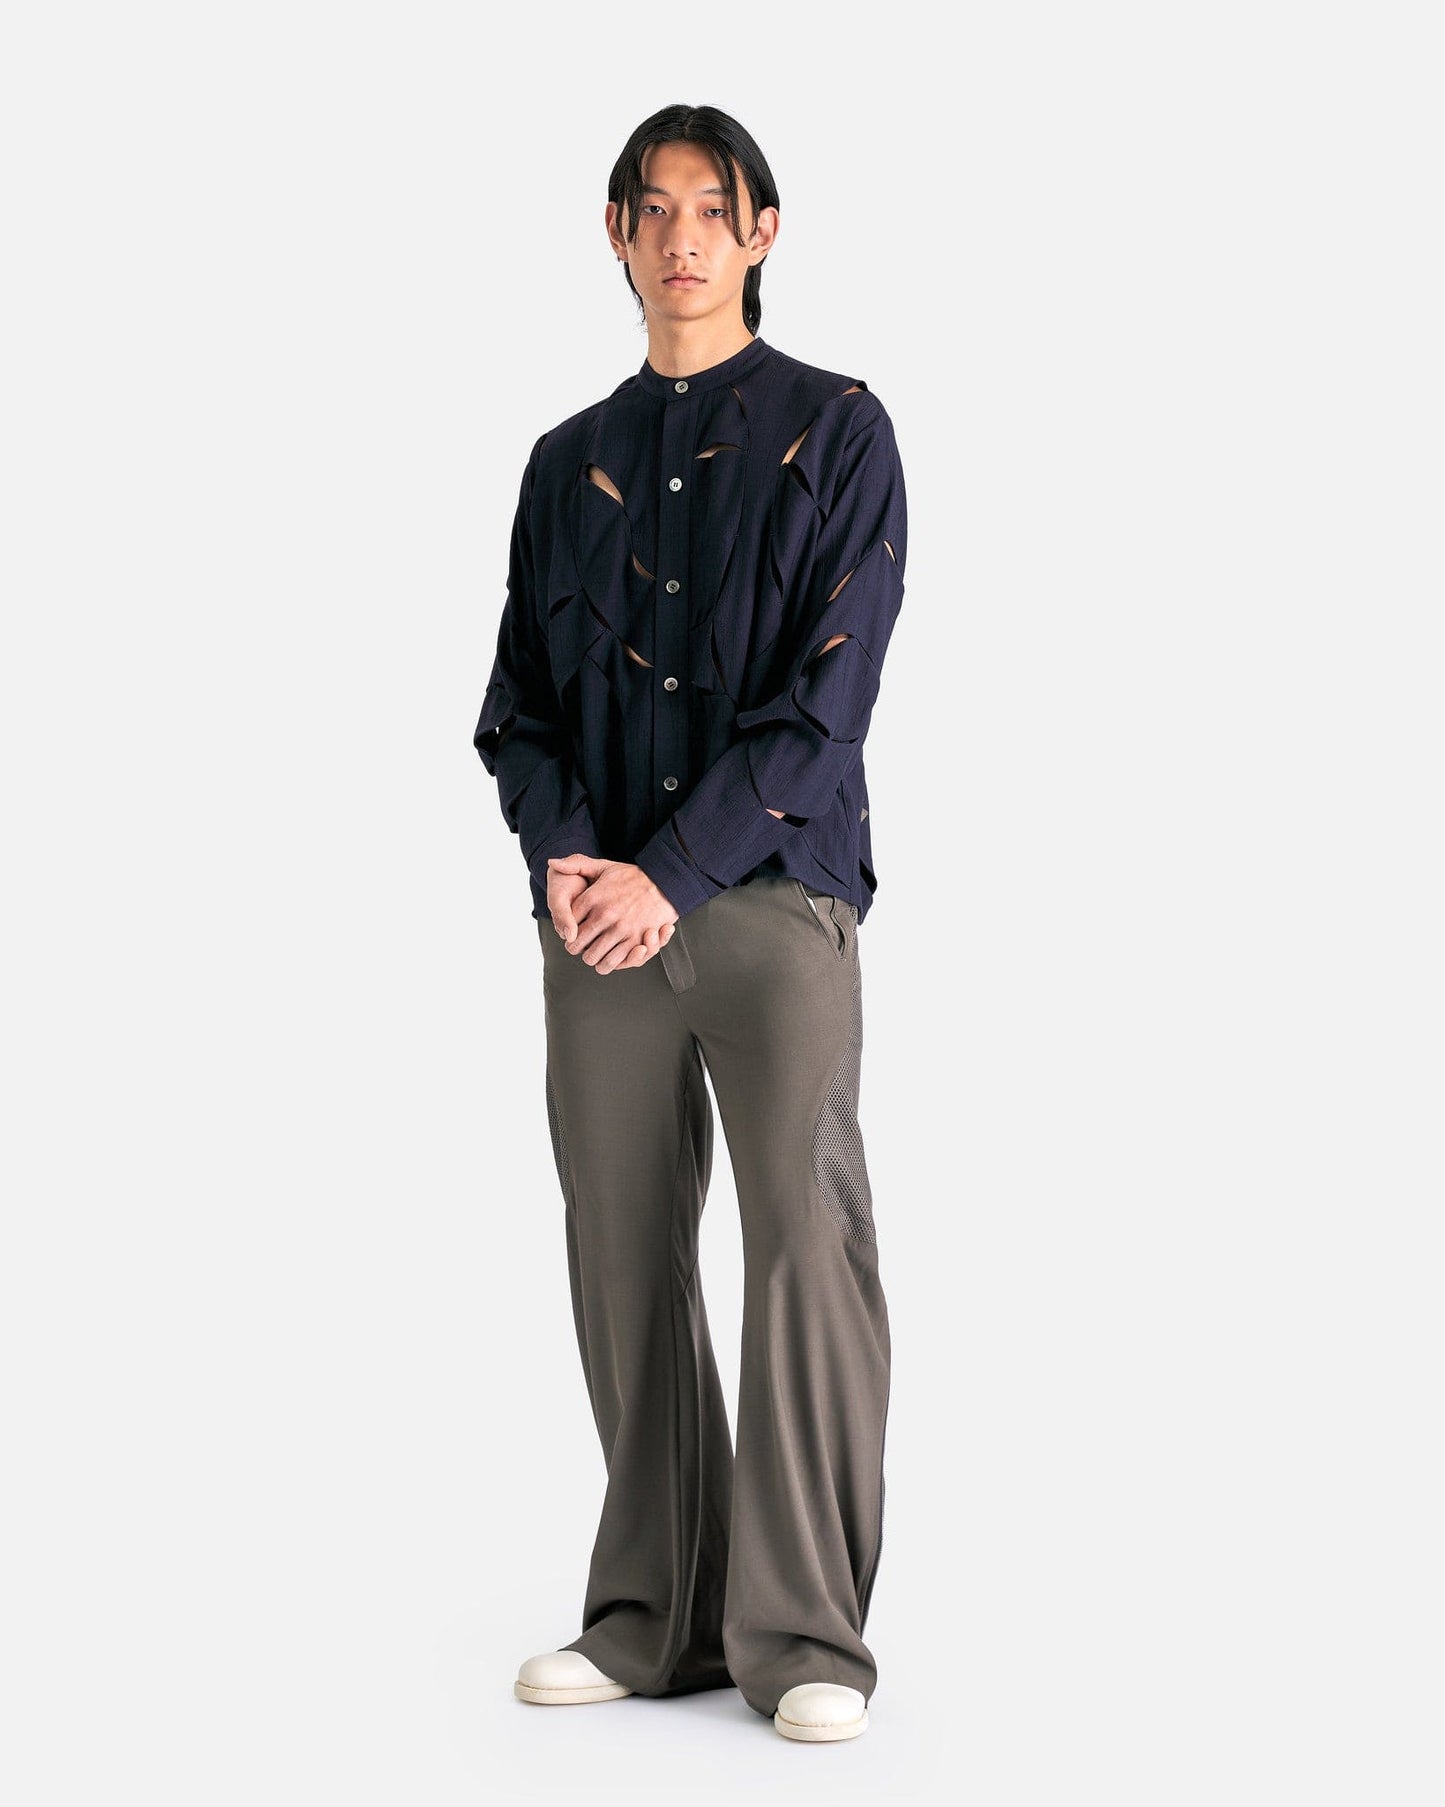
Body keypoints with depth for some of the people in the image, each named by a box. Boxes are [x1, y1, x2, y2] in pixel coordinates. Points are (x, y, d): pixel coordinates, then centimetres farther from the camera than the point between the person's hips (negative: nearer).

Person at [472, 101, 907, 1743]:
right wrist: (561, 855, -8)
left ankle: (806, 1632, -2)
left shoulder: (835, 431, 3)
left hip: (773, 889, -4)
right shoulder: (570, 463, 16)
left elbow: (827, 694, -6)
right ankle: (656, 1619, 14)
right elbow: (519, 698, 12)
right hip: (602, 915, 4)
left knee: (808, 1236, -10)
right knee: (624, 1254, 4)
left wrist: (672, 872, -13)